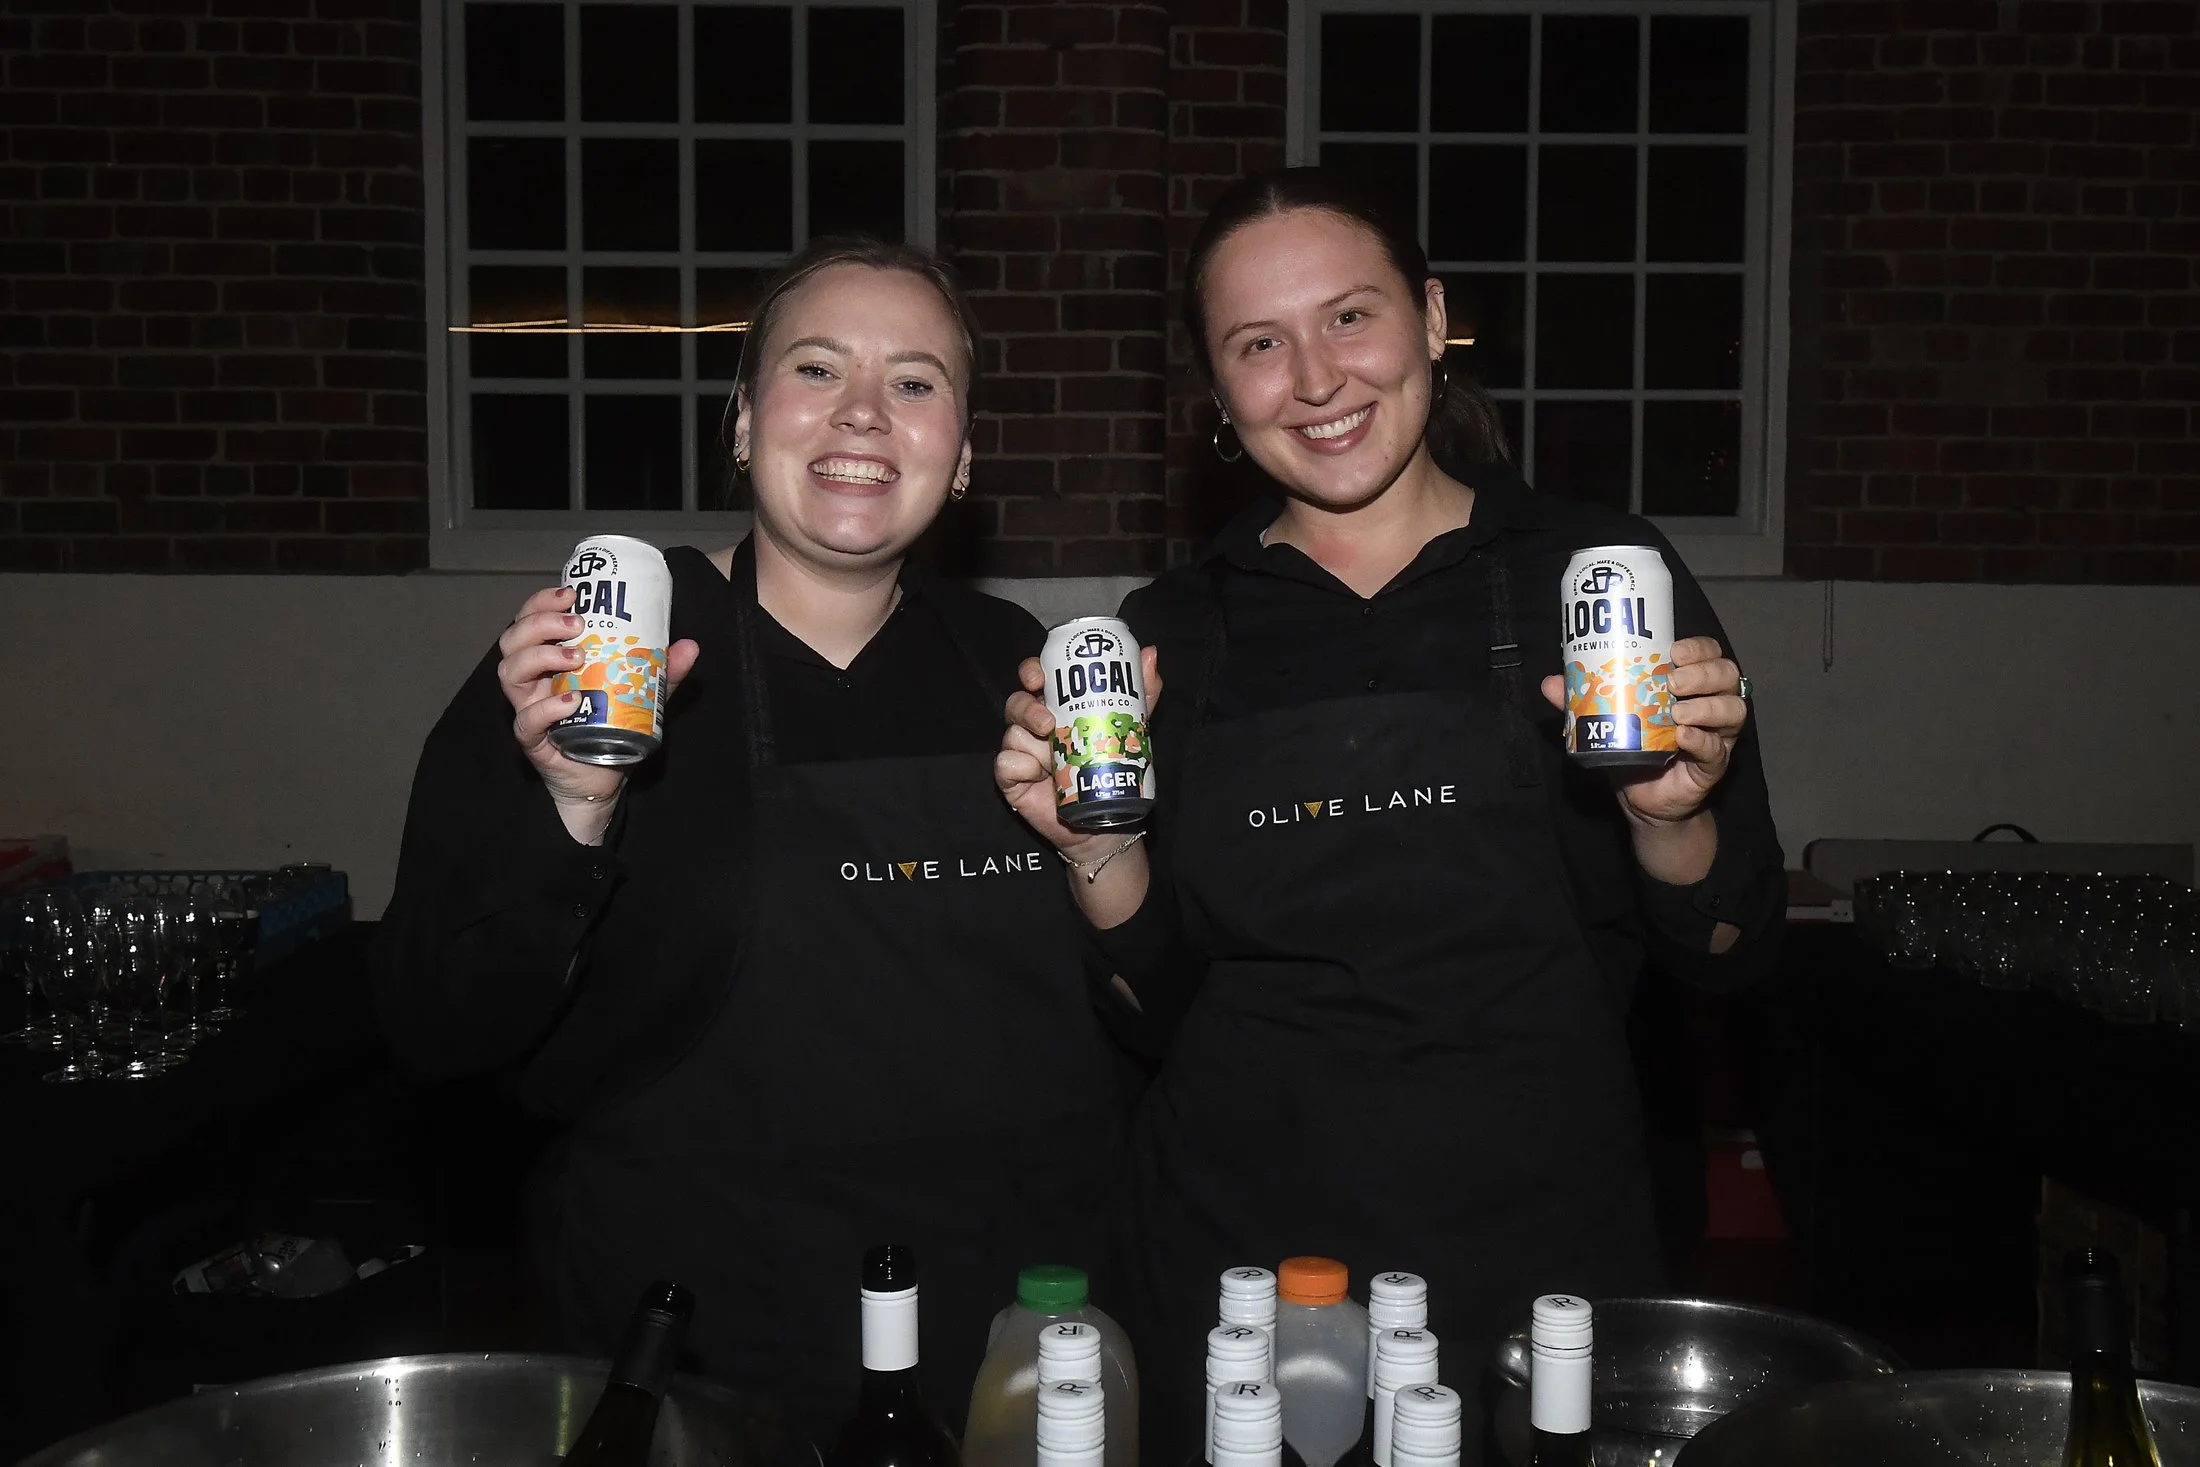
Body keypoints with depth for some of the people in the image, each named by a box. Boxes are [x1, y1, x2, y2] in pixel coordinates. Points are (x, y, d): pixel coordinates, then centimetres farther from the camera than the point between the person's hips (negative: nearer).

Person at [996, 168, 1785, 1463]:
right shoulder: (1174, 633, 2)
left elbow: (1731, 953, 0)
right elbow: (1160, 985, 6)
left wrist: (1668, 818, -19)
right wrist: (1097, 849, -11)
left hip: (1545, 1255, -1)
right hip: (1240, 1261, 2)